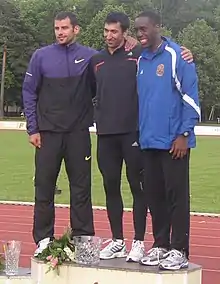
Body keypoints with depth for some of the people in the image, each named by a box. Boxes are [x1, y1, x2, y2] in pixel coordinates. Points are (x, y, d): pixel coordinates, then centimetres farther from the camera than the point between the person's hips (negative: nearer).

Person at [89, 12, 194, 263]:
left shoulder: (138, 55, -1)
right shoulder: (96, 61, 12)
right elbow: (90, 92, 23)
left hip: (133, 132, -4)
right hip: (106, 134, 5)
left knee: (137, 186, 1)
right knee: (111, 186, 8)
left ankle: (138, 242, 7)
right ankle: (117, 241, 17)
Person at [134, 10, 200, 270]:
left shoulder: (176, 56, -8)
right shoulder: (141, 60, 11)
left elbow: (190, 97, -10)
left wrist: (184, 134, -14)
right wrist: (140, 132, 11)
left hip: (173, 140, -6)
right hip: (149, 140, 6)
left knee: (176, 195, -1)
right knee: (154, 195, 11)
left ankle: (178, 250, 5)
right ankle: (160, 245, 21)